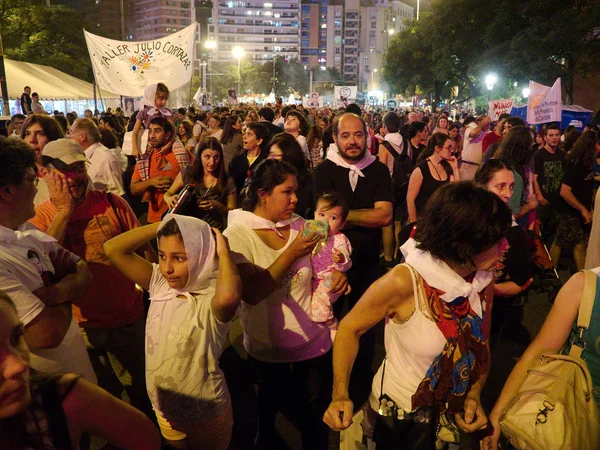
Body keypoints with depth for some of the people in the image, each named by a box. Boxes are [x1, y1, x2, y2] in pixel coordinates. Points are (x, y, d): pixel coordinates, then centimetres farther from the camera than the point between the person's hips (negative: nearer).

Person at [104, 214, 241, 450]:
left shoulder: (211, 299, -27)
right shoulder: (160, 284, -9)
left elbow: (229, 297, -53)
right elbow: (112, 249, -11)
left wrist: (223, 251, -35)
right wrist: (161, 225, -16)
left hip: (205, 413, -5)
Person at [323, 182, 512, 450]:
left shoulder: (483, 282, -14)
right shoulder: (404, 282, -31)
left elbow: (481, 347, 2)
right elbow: (350, 329, -18)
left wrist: (474, 396, -13)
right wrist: (340, 395, -28)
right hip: (399, 416, -5)